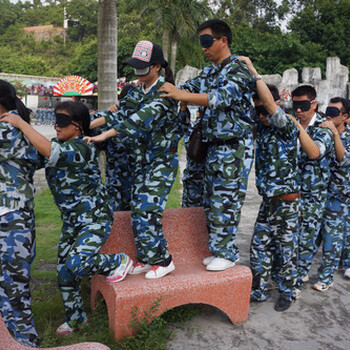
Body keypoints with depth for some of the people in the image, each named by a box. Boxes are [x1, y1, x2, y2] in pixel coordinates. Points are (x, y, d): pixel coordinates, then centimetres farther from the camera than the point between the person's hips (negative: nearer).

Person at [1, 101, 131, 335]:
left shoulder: (81, 149, -23)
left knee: (74, 265, -23)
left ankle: (119, 262, 6)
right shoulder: (59, 146, 5)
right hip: (72, 221, 9)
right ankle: (75, 318, 34)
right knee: (64, 273, 11)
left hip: (95, 219, -8)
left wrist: (21, 123, -27)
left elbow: (48, 151, -37)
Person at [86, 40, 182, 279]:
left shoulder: (165, 92, -16)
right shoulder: (138, 91, 10)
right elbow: (119, 114, 6)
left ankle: (163, 261, 6)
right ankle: (146, 259, 23)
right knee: (137, 211, 8)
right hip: (142, 159, 8)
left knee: (147, 210, -11)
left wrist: (104, 136, -31)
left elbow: (142, 119, -27)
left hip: (162, 160, -8)